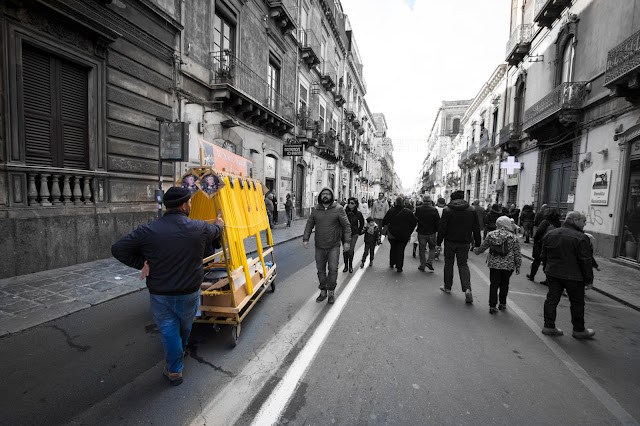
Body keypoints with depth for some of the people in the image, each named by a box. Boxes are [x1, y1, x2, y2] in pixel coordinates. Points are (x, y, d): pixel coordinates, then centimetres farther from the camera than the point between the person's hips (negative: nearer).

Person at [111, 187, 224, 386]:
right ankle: (181, 350, 54)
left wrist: (142, 263, -2)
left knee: (168, 330, 16)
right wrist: (219, 223, 33)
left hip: (160, 294, -1)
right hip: (189, 292, 1)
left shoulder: (148, 231, -14)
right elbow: (215, 231, 10)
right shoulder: (199, 228, -13)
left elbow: (118, 249, -10)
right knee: (185, 325, 26)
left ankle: (174, 370, 27)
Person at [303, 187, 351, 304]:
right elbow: (309, 225, 9)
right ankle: (323, 291, 26)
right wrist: (305, 239, 0)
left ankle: (331, 291, 16)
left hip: (334, 246, -3)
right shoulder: (315, 210, 4)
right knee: (321, 269, 11)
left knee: (333, 269, -4)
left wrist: (347, 241, -8)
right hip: (319, 246, 3)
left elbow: (346, 225, -3)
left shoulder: (338, 209, -5)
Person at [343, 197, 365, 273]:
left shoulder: (358, 213, -5)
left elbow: (362, 223, 13)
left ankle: (350, 266, 18)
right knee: (345, 250, 6)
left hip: (354, 234, 0)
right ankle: (346, 266, 21)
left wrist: (359, 231, 11)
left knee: (350, 251, -3)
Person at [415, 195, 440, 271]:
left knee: (422, 250, 10)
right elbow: (438, 222, -6)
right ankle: (429, 261, 1)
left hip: (421, 233, 1)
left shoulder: (418, 209, -6)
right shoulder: (434, 210, -10)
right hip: (431, 233, -1)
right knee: (432, 248, 17)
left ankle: (422, 265, 15)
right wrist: (438, 230, 6)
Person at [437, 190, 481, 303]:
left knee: (448, 264, 11)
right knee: (463, 264, 8)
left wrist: (439, 242, -2)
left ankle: (447, 287, 21)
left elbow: (442, 228, -8)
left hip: (450, 241, -2)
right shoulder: (471, 211, 2)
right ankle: (467, 289, -9)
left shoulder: (447, 210, -7)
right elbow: (476, 229, 5)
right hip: (464, 242, 2)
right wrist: (477, 243, 11)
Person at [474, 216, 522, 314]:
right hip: (508, 265, 0)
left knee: (494, 284, 6)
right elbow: (517, 254, 0)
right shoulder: (513, 238, -4)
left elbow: (483, 246, 10)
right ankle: (502, 304, 27)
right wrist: (518, 266, 9)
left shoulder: (491, 235, -1)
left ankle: (492, 306, 7)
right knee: (504, 284, 16)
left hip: (494, 264, 0)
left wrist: (477, 251, 30)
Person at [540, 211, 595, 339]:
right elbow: (585, 260, -13)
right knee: (577, 302, 11)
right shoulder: (580, 238, -15)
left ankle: (549, 326, 15)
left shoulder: (550, 234, 5)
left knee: (552, 299, 10)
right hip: (573, 276, -5)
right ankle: (579, 330, 25)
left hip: (552, 274, 5)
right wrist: (588, 278, -4)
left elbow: (543, 256, 11)